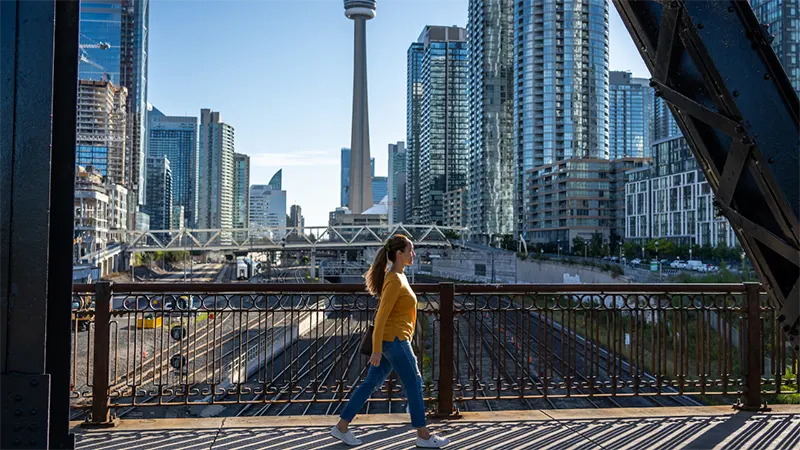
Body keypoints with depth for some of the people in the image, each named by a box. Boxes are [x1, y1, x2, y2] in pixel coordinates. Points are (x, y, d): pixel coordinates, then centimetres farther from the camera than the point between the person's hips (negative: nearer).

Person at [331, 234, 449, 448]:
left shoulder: (397, 275, 12)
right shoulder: (395, 280, -19)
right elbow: (382, 316, -21)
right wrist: (377, 350, -19)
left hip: (391, 339, 10)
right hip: (393, 340, -10)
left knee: (371, 383, 12)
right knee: (414, 384, 2)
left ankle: (341, 427, 17)